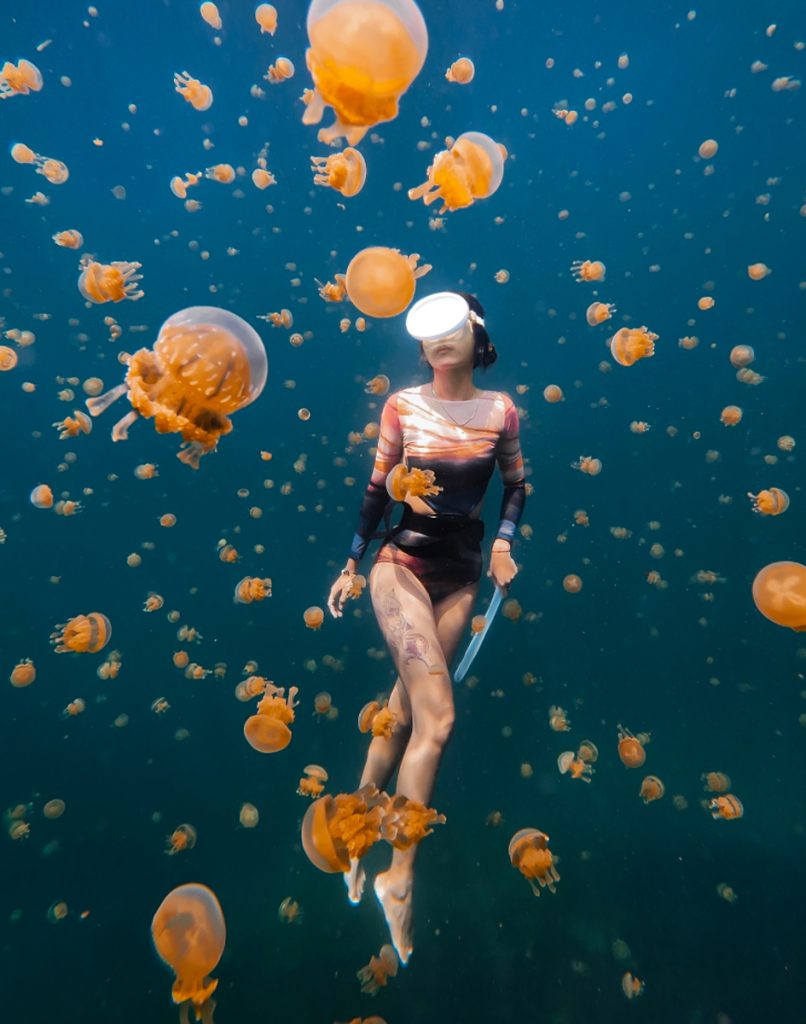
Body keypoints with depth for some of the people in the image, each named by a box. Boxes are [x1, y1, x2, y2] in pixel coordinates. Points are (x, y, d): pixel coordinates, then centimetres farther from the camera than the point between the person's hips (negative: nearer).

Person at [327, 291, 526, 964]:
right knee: (438, 717, -12)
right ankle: (399, 875, 10)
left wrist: (504, 543, -3)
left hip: (461, 575, 3)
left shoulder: (501, 411, 4)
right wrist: (352, 564, 6)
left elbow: (516, 487, 13)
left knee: (405, 712, 10)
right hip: (402, 564, -2)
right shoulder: (402, 405, 0)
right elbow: (377, 489, 4)